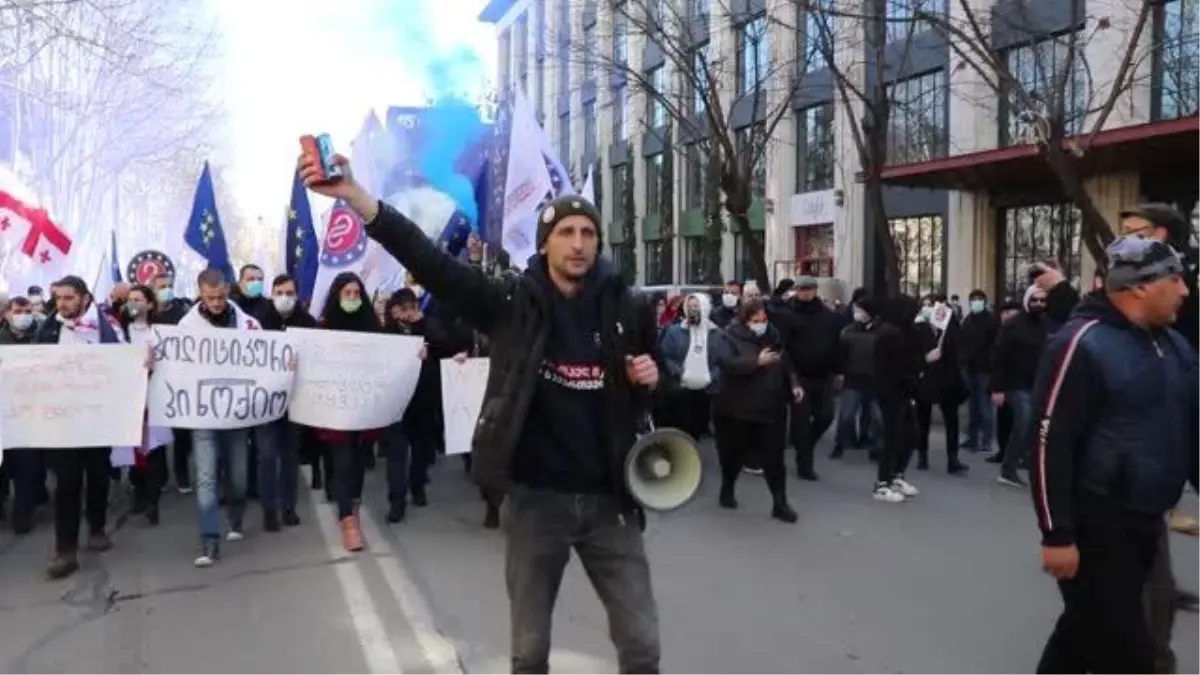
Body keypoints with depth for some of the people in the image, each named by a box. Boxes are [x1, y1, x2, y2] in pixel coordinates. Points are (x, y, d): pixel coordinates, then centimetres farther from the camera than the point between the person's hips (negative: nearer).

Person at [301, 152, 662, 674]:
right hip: (535, 498, -1)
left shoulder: (623, 309, 0)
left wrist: (651, 377, -8)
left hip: (608, 499, 2)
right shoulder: (512, 302, -6)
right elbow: (428, 259, -16)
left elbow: (650, 377, 17)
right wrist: (355, 196, -27)